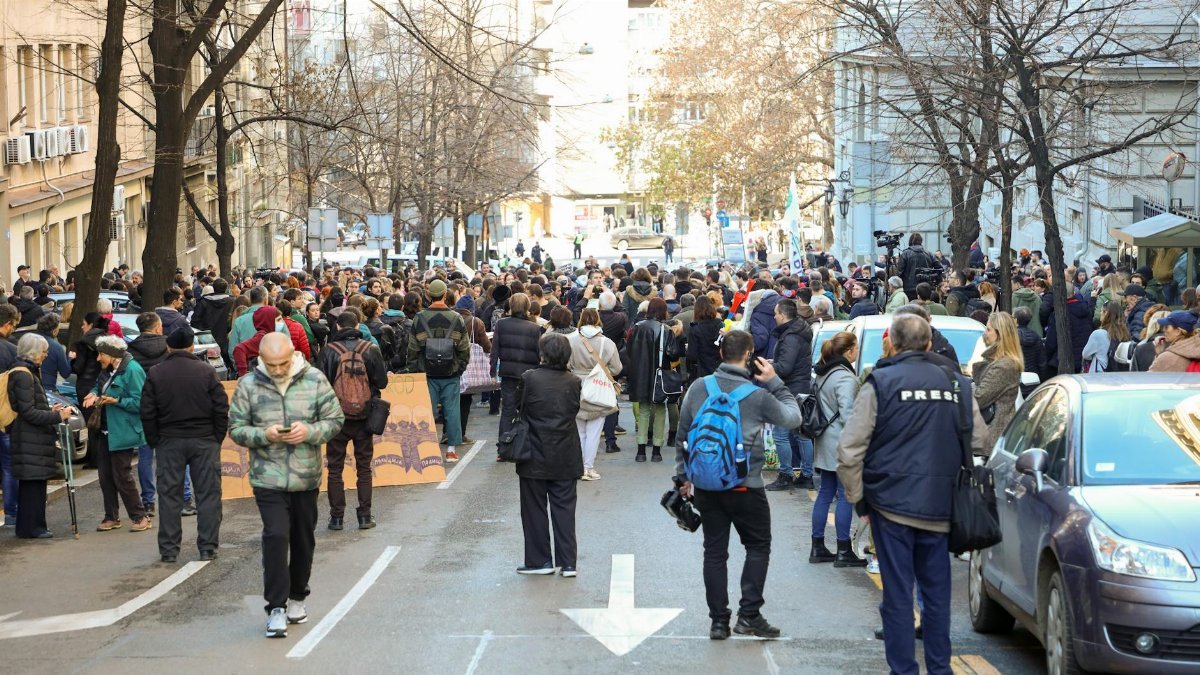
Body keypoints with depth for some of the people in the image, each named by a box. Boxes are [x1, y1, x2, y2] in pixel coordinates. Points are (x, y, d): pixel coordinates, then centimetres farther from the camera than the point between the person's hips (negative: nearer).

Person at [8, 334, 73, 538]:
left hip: (33, 437, 10)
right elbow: (29, 413, -18)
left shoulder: (26, 372, 17)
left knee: (31, 483, 12)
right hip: (30, 438, -10)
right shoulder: (23, 375, -15)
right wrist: (57, 417, -16)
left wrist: (50, 410, 18)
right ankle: (32, 527, -2)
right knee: (33, 482, -6)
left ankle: (27, 527, 16)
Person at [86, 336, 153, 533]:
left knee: (122, 476, -5)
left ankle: (140, 517, 6)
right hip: (104, 432, 9)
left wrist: (116, 401, -24)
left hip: (122, 433, -9)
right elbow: (99, 386, 27)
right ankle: (111, 517, 21)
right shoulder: (107, 370, 11)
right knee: (105, 475, 11)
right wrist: (94, 394, 6)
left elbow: (139, 403, -17)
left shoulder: (132, 370, -15)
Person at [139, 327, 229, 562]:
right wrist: (217, 438, 5)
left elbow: (147, 413, -1)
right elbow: (222, 408, -4)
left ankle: (168, 549, 7)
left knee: (169, 496, 6)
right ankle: (208, 547, 3)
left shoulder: (155, 374, -1)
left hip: (169, 441, 1)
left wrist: (154, 442, 7)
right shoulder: (206, 372, -3)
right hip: (204, 441, -1)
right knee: (208, 494, 5)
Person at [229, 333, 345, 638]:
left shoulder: (314, 379, -3)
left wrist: (309, 432, -18)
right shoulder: (248, 384, -4)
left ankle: (297, 598, 32)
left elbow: (334, 420, 1)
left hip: (306, 476, 2)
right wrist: (264, 435, -18)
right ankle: (276, 607, -7)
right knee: (276, 536, -13)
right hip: (268, 477, -2)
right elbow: (236, 428, 0)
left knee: (304, 540, 13)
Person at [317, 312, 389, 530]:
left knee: (335, 468, 7)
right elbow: (382, 382, -2)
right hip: (364, 418, 1)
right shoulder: (371, 350, -4)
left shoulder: (328, 352, -9)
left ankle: (336, 517, 6)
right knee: (364, 467, 11)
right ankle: (365, 516, 9)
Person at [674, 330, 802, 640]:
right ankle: (749, 614, 4)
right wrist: (775, 383, 8)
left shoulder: (698, 388, 0)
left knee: (714, 551, 10)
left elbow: (683, 435, 6)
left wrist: (682, 476, 16)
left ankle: (718, 620, 11)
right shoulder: (757, 395, -11)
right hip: (745, 486, -4)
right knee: (758, 546, 11)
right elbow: (793, 417, 3)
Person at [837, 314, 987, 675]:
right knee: (937, 592, 12)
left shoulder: (881, 382, -6)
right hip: (940, 507, 3)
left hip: (892, 503, -3)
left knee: (898, 594, 2)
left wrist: (857, 498, 2)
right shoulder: (956, 383, 5)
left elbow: (849, 451, -9)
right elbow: (977, 443, 11)